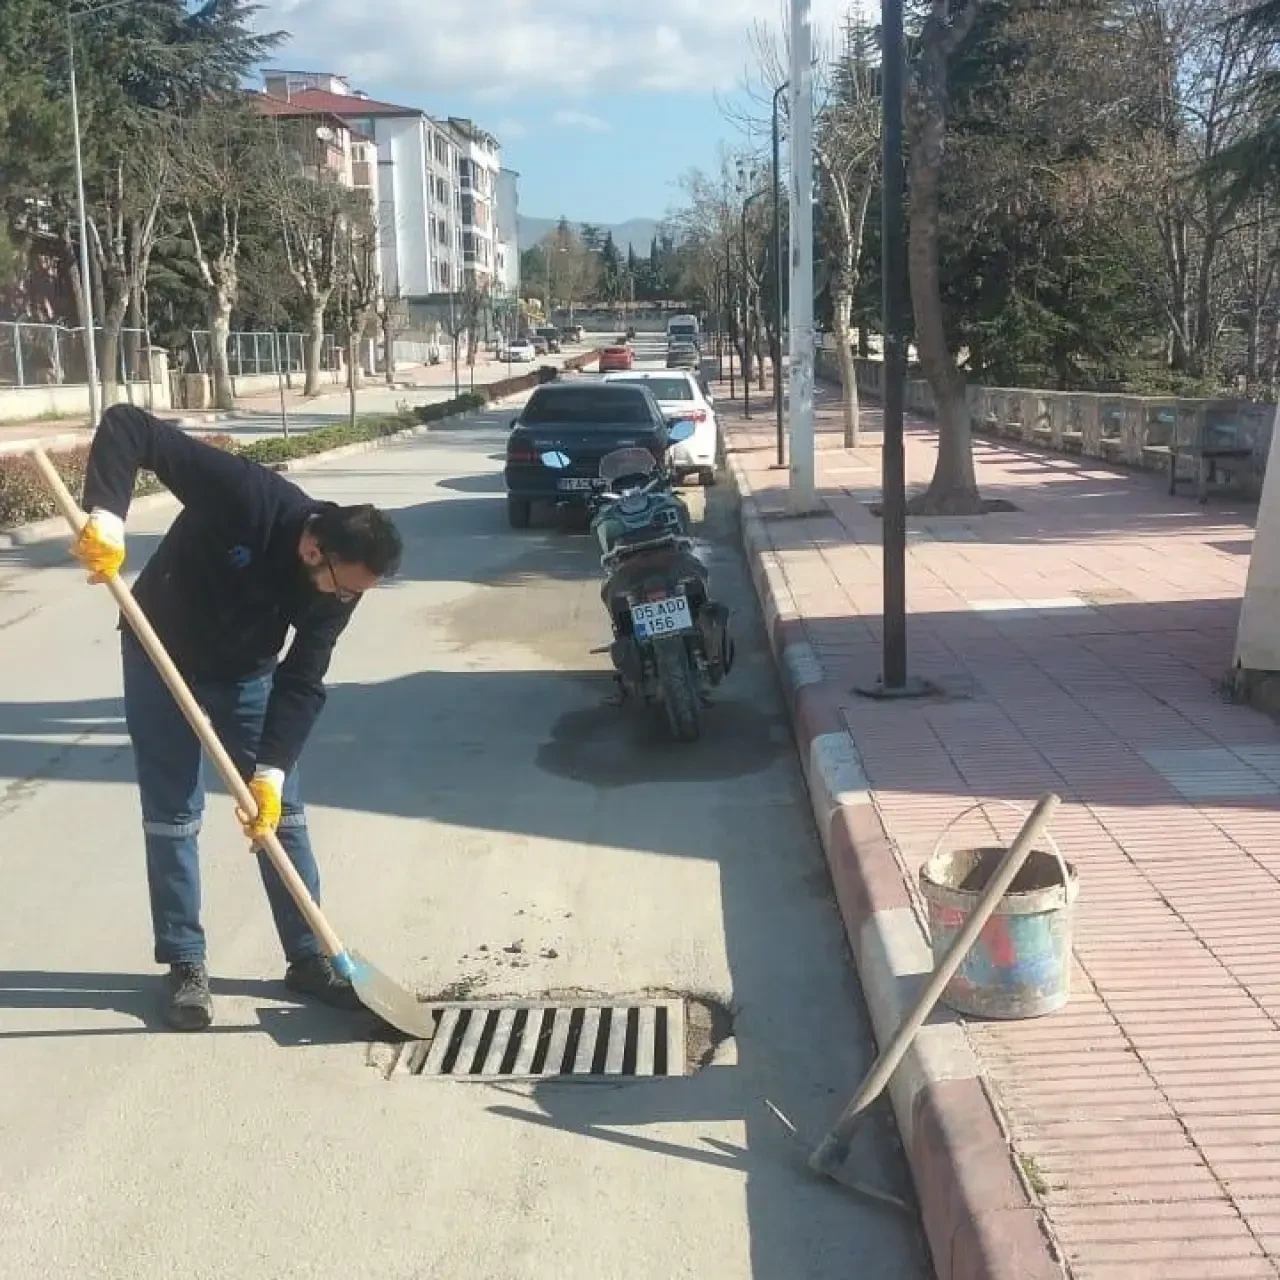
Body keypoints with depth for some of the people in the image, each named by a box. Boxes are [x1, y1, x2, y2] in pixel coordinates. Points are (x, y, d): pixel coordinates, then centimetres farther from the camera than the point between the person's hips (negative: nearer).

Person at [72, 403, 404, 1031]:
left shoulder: (341, 582, -21)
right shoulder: (246, 497, -35)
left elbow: (302, 684, -17)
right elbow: (125, 426, -33)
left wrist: (269, 773, -25)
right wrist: (105, 516, -47)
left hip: (246, 672, 4)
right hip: (162, 657, -3)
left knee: (282, 811, 4)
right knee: (172, 816, 1)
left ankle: (308, 956, 16)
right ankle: (185, 963, 15)